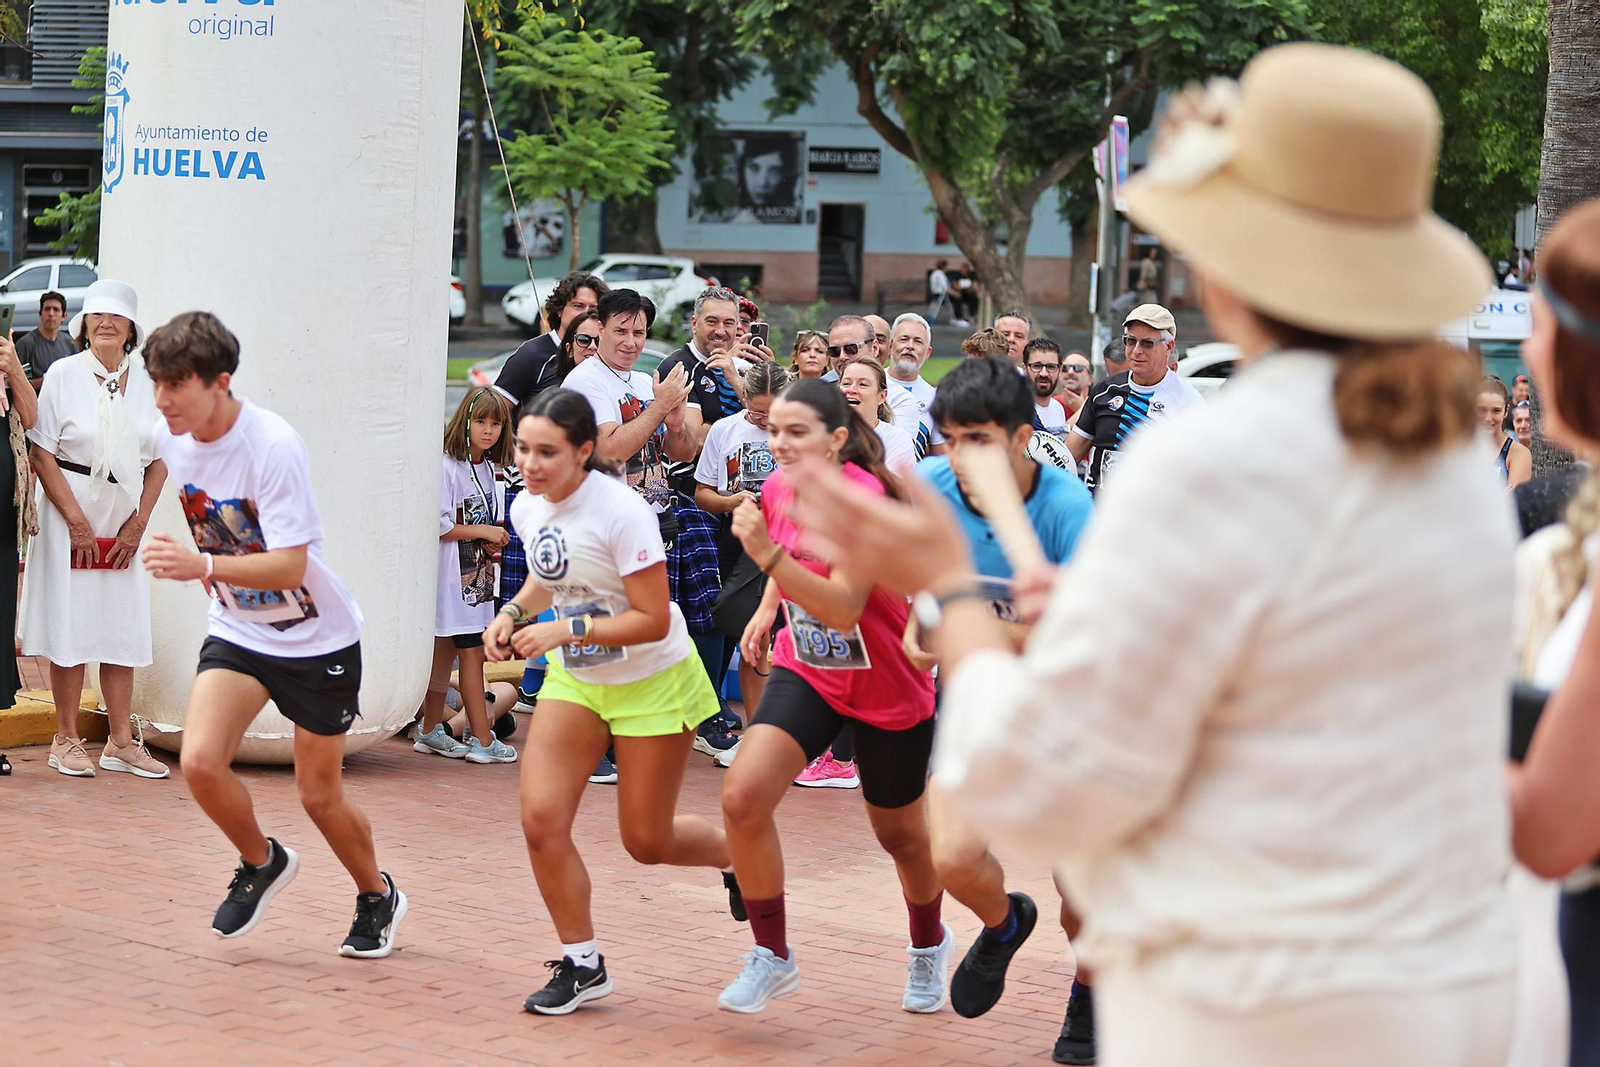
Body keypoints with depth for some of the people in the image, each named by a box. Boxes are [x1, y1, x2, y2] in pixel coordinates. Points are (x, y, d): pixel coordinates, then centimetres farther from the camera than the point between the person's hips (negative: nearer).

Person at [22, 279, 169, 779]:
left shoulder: (148, 381, 4)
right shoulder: (64, 374, -4)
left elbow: (160, 459, 8)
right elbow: (42, 454, -6)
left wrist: (138, 523, -1)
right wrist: (77, 521, -12)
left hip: (125, 520, 3)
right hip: (70, 514, -3)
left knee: (122, 628, 4)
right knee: (71, 625, -2)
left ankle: (121, 743, 10)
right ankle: (66, 741, 7)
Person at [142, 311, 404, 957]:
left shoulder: (274, 447, -28)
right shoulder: (170, 437, -8)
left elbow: (289, 567, -31)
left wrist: (204, 567, -45)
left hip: (318, 638, -5)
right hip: (236, 632, 5)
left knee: (319, 795, 6)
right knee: (200, 761, -18)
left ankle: (378, 898, 35)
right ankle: (262, 863, 11)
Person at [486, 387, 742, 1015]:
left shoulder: (621, 512, -27)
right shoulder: (527, 507, -6)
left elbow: (653, 620, -25)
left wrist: (566, 630, -30)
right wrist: (512, 614, -2)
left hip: (652, 684, -6)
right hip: (574, 681, 6)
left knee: (646, 841, 4)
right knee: (541, 818, -10)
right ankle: (581, 965, 6)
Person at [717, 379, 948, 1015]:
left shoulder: (863, 498, -27)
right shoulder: (778, 489, -6)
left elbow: (843, 609, -35)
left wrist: (766, 554, -42)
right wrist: (768, 608, 6)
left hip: (889, 687, -5)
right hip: (807, 672, 5)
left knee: (900, 834, 13)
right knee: (742, 796, -18)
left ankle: (929, 946, 45)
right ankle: (771, 957, -2)